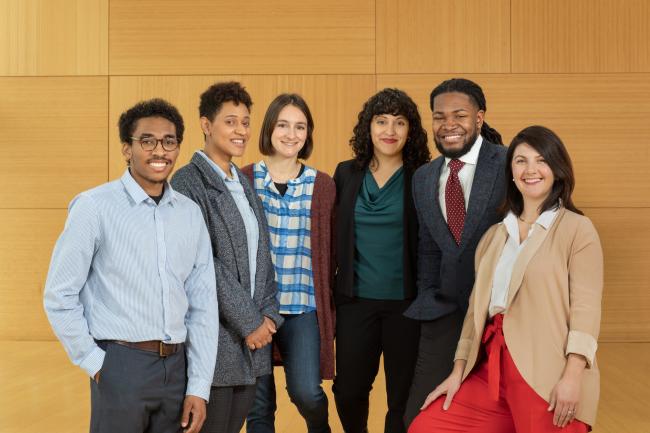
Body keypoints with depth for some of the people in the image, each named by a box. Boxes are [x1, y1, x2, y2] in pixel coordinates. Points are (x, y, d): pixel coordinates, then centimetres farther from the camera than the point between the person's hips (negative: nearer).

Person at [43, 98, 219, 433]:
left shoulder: (190, 213, 7)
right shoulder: (95, 207, -6)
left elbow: (202, 304, 7)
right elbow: (59, 296, -5)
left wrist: (199, 388, 3)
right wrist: (95, 364, -6)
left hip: (177, 366, 4)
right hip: (121, 366, -4)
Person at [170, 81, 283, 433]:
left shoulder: (244, 184, 15)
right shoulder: (189, 183, -9)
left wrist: (268, 314, 2)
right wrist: (249, 322, -13)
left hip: (253, 335, 7)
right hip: (215, 336, -7)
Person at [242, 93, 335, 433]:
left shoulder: (323, 186, 5)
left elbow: (330, 251, 7)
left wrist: (331, 307, 3)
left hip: (303, 306, 0)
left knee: (306, 392, -10)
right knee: (258, 401, 6)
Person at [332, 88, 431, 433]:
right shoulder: (346, 174, 5)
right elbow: (334, 238, 10)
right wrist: (329, 293, 8)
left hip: (405, 302, -2)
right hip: (355, 300, 2)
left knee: (403, 396, 6)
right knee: (348, 390, 8)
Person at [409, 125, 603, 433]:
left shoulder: (577, 228, 1)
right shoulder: (494, 236, 19)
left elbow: (586, 306, -8)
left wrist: (572, 376, -19)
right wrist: (458, 372, 9)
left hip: (544, 375, -5)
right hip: (490, 370, 6)